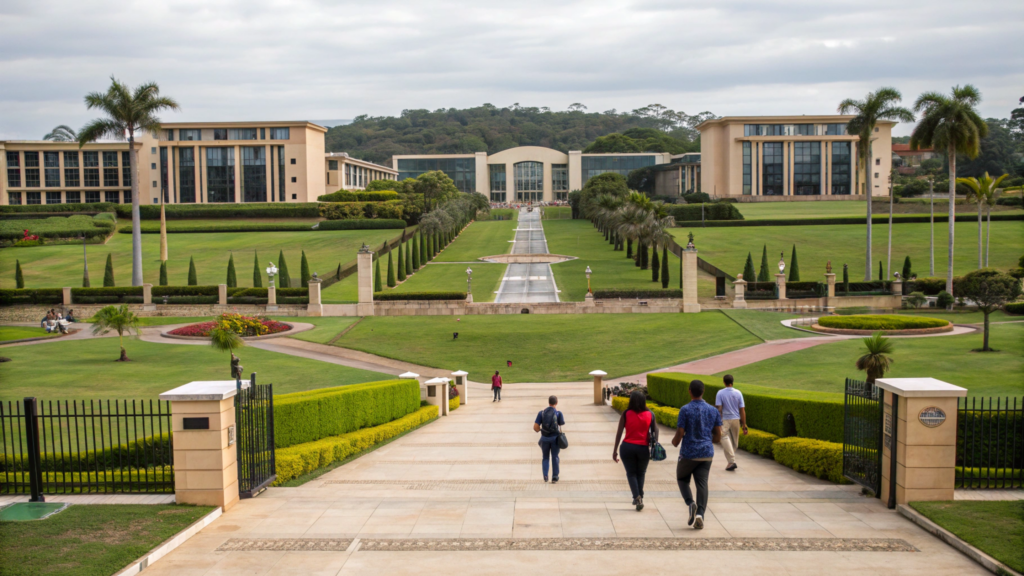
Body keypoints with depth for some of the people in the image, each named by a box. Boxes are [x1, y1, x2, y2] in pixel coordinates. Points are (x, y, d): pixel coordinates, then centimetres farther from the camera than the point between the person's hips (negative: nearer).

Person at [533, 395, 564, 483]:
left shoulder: (541, 413, -6)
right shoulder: (558, 413, -9)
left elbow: (535, 427, -8)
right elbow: (562, 423, 10)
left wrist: (539, 430, 15)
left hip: (544, 438, 1)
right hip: (554, 437, -1)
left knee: (545, 457, 14)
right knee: (555, 457, 12)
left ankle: (545, 475, -2)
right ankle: (554, 476, 11)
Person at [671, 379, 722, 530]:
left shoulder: (685, 410, -11)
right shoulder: (713, 410, 4)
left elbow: (679, 434, -12)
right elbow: (718, 436, 6)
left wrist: (675, 441, 10)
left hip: (688, 453, -3)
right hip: (707, 453, 3)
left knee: (682, 479, 18)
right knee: (702, 484, 3)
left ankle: (690, 503, -6)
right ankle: (700, 514, -15)